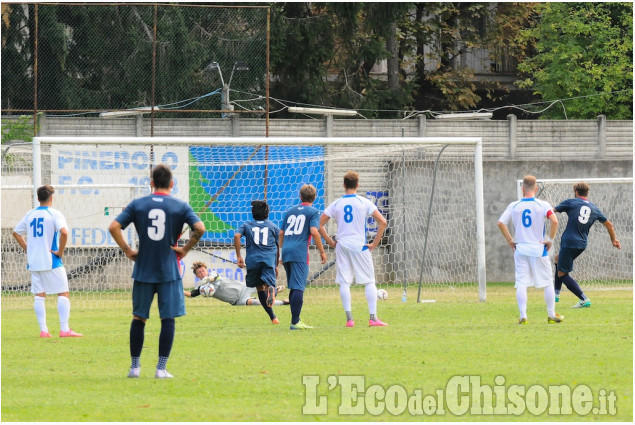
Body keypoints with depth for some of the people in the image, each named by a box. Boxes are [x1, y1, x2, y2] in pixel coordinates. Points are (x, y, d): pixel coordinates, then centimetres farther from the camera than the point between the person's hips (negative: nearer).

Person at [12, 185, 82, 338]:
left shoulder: (30, 215, 9)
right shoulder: (54, 214, -8)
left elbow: (16, 233, 17)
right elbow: (64, 232, -24)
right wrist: (60, 251, -13)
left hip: (33, 262, 5)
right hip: (51, 262, -5)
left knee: (39, 296, 8)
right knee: (63, 294, 1)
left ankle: (43, 330, 4)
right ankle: (64, 329, -6)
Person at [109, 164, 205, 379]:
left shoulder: (137, 204, 4)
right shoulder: (180, 206, -1)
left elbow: (114, 227, -5)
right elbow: (199, 228, -14)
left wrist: (128, 250, 2)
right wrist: (185, 249, -3)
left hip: (143, 270, 2)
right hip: (169, 271, -2)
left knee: (138, 317, 12)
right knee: (168, 319, 4)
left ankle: (135, 366, 13)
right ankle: (161, 368, 0)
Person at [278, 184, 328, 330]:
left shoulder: (290, 211, 20)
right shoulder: (313, 212, 3)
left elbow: (281, 233, 21)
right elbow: (314, 231, -11)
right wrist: (322, 252, -5)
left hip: (286, 252, 6)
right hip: (300, 253, -6)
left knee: (294, 288, 16)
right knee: (298, 288, -10)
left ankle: (295, 320, 19)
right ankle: (295, 322, -16)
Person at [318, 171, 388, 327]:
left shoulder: (336, 204, 4)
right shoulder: (364, 203, -1)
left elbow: (319, 225, 3)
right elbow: (383, 222, -8)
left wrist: (331, 242, 8)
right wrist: (374, 244, -2)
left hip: (342, 247, 2)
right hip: (360, 247, -2)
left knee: (344, 282, 4)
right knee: (369, 282, 6)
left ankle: (349, 318, -2)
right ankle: (373, 317, -1)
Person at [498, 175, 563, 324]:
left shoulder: (514, 206, 1)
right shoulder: (542, 205, -5)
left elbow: (501, 223, -5)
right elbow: (554, 221, -18)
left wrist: (510, 240, 4)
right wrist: (550, 239, -6)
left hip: (520, 250, 1)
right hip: (539, 249, -1)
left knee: (521, 284, 3)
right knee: (548, 282, 10)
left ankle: (523, 316, -5)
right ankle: (551, 315, 14)